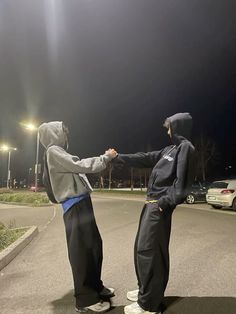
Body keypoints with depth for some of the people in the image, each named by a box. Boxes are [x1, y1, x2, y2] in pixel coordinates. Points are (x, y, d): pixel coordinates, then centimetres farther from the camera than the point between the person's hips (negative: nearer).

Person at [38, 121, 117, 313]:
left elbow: (79, 168, 16)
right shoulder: (53, 151, -9)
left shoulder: (61, 152, 21)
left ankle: (95, 286, 33)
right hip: (75, 207, -10)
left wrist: (105, 158, 11)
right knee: (81, 251, -1)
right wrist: (105, 158, -9)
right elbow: (80, 166, -19)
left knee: (94, 245, 17)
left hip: (82, 204, 10)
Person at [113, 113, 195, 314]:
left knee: (147, 250, -3)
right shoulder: (171, 149, 18)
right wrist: (120, 158, 19)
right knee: (142, 247, 17)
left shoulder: (186, 147, -8)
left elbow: (182, 181, -17)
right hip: (152, 203, 9)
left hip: (160, 205, -9)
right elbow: (146, 158, 20)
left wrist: (165, 202, -19)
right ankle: (147, 291, 34)